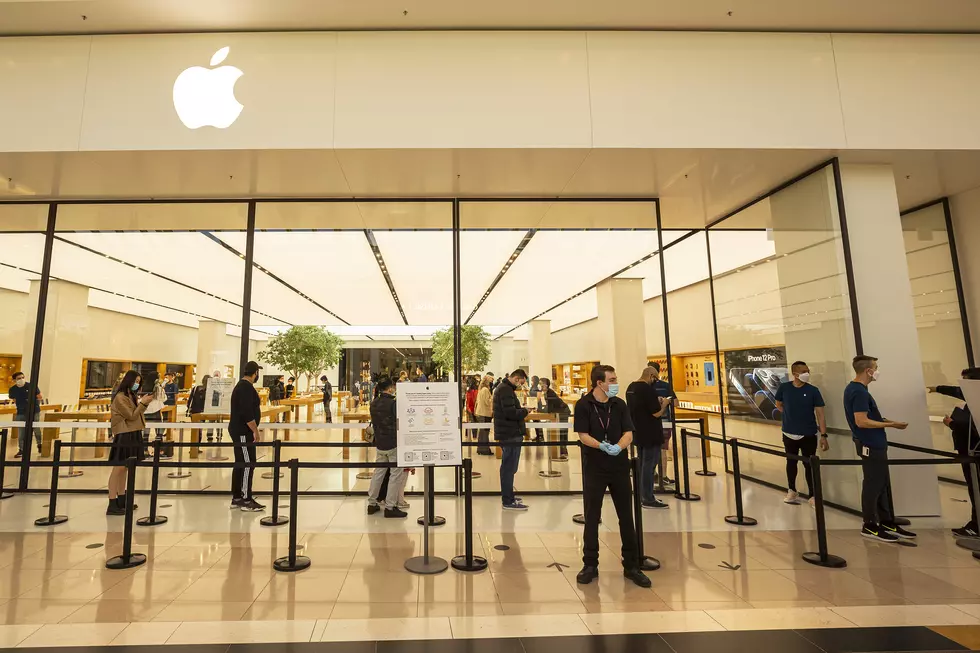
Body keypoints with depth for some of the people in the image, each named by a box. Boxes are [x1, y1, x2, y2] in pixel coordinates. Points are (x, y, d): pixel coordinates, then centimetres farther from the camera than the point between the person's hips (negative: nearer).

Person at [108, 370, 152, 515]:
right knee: (118, 468, -7)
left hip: (132, 434, 9)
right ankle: (112, 505, -5)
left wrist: (144, 403, 2)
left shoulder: (131, 395, 15)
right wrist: (143, 403, -14)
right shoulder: (120, 397, -13)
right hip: (124, 435, -9)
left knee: (124, 468, 12)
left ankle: (121, 500, 18)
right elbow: (131, 416, -14)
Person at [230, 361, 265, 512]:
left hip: (240, 431, 11)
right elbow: (247, 413, -25)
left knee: (240, 464, 14)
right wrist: (255, 431, -19)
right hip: (243, 432, -11)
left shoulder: (241, 386, 15)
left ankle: (236, 498, 20)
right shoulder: (247, 388, -17)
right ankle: (246, 501, -2)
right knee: (248, 464, -7)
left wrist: (252, 430, 22)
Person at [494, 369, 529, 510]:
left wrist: (520, 411, 5)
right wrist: (525, 411, -9)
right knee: (509, 468, -3)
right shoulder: (506, 389, -18)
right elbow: (511, 412, -25)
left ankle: (508, 497, 30)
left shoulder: (503, 387, 16)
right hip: (511, 434, -11)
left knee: (508, 467, 18)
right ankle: (508, 501, 5)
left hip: (508, 433, 11)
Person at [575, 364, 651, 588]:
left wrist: (618, 446, -24)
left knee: (626, 517, 11)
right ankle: (590, 565, 23)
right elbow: (583, 436, -12)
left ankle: (631, 566, 26)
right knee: (592, 518, 8)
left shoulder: (620, 404, 1)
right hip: (594, 468, -3)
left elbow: (628, 434, -4)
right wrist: (602, 446, -29)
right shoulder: (583, 405, -9)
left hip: (620, 467, 3)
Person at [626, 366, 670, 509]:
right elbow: (657, 413, -20)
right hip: (650, 433, -9)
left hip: (638, 432, 9)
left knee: (642, 463, 17)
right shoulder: (648, 389, -20)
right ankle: (648, 499, 6)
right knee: (649, 464, -1)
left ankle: (645, 494, 27)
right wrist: (664, 403, -2)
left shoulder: (631, 388, 8)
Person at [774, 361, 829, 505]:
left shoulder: (813, 390, -8)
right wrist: (790, 415, 3)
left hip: (809, 435, -2)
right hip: (789, 433, 2)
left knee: (809, 464, 4)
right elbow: (778, 404, 13)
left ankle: (813, 496, 16)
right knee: (791, 462, 14)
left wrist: (823, 435, -13)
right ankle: (792, 491, 29)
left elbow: (820, 413, -9)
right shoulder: (784, 388, -6)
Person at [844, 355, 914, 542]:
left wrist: (884, 421, 16)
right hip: (871, 446, -10)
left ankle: (887, 522, 27)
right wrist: (889, 424, -17)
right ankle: (870, 526, 10)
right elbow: (861, 422, -25)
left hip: (873, 444, 10)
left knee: (881, 485, 17)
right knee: (873, 486, 0)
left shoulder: (853, 388, 11)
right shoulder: (859, 392, -22)